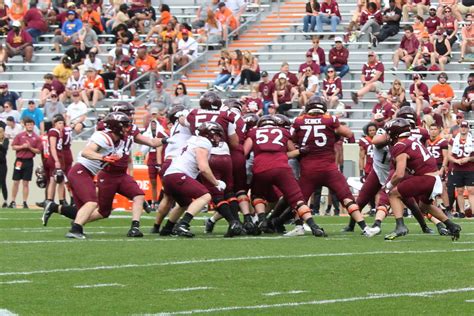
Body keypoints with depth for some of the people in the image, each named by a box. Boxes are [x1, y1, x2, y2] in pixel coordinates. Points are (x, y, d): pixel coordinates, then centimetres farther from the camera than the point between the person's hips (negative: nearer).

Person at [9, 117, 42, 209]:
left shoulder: (37, 138, 3)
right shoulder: (20, 135, 4)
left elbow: (38, 151, 1)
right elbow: (13, 147, 1)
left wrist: (30, 147, -13)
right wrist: (22, 146, -14)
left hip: (29, 161, 0)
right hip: (19, 160, 0)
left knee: (26, 183, 2)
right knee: (16, 182, 2)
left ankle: (25, 202, 7)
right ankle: (13, 202, 8)